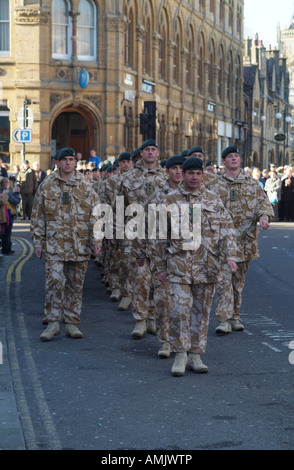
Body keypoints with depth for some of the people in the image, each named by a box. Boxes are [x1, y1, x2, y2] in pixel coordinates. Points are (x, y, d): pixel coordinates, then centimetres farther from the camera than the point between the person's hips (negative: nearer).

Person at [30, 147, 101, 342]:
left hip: (80, 243, 1)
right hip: (55, 242, -1)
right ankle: (53, 322, -3)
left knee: (76, 284, 7)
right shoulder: (47, 185, 4)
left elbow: (95, 214, 4)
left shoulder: (85, 185, 5)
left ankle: (72, 323, 16)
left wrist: (96, 240, -3)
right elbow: (38, 215, 9)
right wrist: (38, 242, 5)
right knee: (55, 280, -13)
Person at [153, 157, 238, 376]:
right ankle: (180, 354, 0)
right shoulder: (171, 200, 3)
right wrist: (161, 266, 5)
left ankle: (195, 355, 16)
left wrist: (230, 255, -8)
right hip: (179, 264, -2)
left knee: (201, 311, 6)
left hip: (206, 265, 2)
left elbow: (226, 228, 7)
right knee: (180, 309, -11)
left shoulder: (213, 200, 8)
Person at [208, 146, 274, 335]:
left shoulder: (251, 183, 10)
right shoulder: (215, 185, 4)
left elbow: (263, 201, 6)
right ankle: (224, 320, -11)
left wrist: (264, 216, -15)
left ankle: (235, 317, 21)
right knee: (224, 280, -11)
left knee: (239, 280, 11)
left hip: (246, 240, 3)